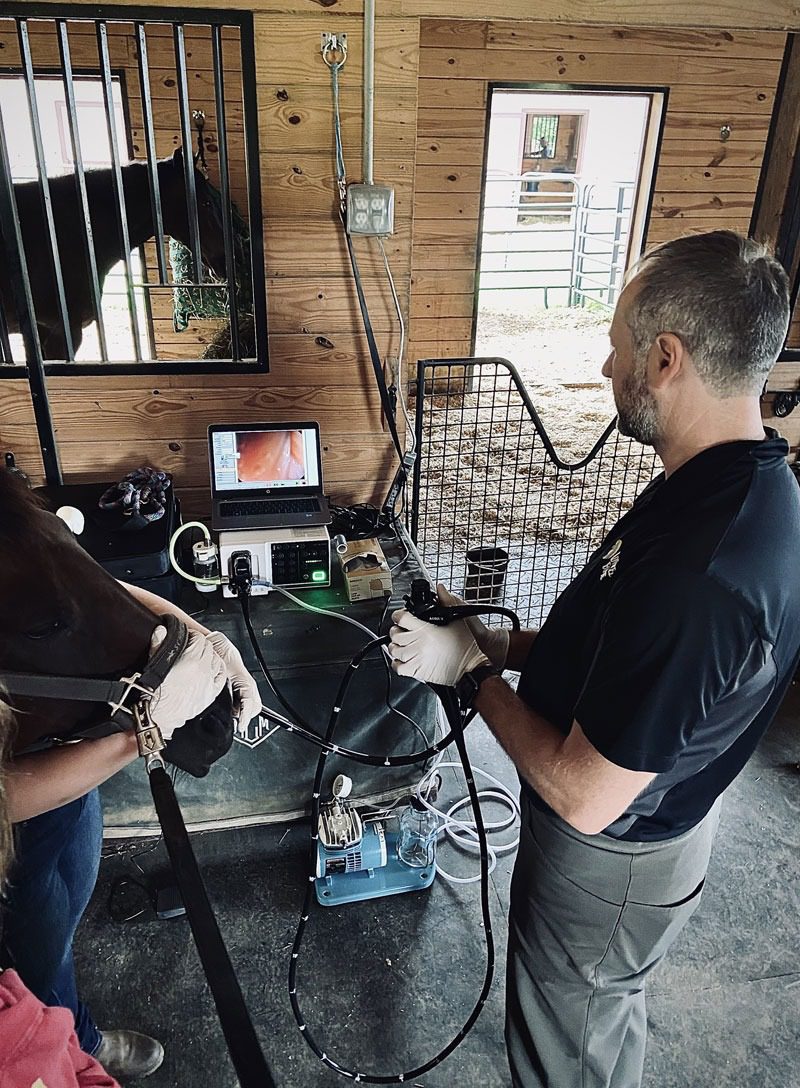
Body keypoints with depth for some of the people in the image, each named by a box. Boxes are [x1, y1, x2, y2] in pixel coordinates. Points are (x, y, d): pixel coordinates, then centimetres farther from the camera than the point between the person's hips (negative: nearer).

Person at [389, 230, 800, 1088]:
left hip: (610, 860, -8)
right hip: (647, 824, 8)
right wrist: (511, 644, -2)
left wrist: (470, 668, -19)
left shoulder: (702, 569, -39)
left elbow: (586, 797, -30)